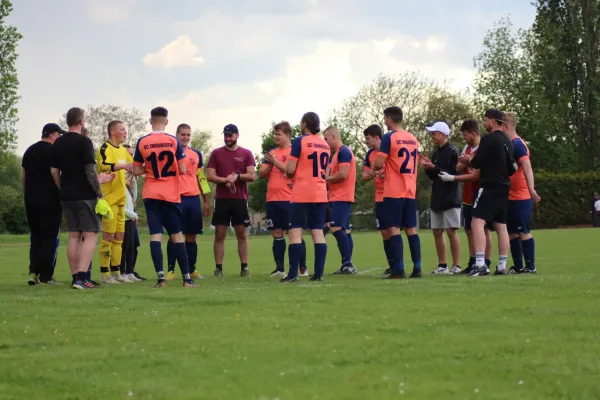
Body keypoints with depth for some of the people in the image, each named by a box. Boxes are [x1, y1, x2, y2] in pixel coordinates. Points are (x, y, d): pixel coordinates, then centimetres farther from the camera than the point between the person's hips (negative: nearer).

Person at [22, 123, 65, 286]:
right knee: (50, 237, -2)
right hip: (50, 200, -6)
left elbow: (23, 177, 16)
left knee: (36, 236, 14)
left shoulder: (29, 151, 14)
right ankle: (46, 276, -5)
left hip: (31, 199, 6)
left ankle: (33, 272, 1)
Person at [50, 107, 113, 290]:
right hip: (86, 196, -6)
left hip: (67, 197, 6)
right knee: (90, 235, -5)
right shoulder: (84, 142, -11)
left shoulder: (58, 143, 9)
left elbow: (54, 171, 11)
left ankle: (76, 277, 8)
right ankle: (81, 278, -16)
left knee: (74, 236, 10)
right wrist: (101, 196, -12)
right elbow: (91, 171, -16)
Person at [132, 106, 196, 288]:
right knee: (177, 235, 7)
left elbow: (136, 171, 3)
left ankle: (160, 278, -12)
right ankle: (187, 278, 7)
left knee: (155, 234, -2)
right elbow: (183, 170, -5)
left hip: (151, 195, 1)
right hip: (171, 194, 0)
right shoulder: (174, 141, -5)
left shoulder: (142, 142, -1)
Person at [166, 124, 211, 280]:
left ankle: (192, 269, 14)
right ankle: (170, 270, 0)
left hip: (194, 198, 4)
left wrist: (206, 201, 15)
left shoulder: (196, 154, 14)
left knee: (191, 236, 7)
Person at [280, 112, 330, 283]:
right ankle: (319, 273, -1)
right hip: (320, 195, 6)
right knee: (318, 232, 4)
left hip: (301, 195, -6)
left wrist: (288, 173, 10)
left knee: (295, 231, -4)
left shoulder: (300, 141, -8)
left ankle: (292, 274, -9)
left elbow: (290, 170, -11)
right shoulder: (325, 145, 13)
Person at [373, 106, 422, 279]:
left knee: (394, 229, -4)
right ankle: (417, 268, 5)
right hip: (410, 192, 6)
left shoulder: (389, 137, -10)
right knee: (411, 229, 9)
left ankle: (399, 270, -9)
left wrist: (376, 168, 9)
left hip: (393, 192, -6)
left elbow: (378, 164, -15)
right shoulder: (413, 138, 13)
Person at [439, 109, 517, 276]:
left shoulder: (488, 139, -9)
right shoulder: (507, 140, 15)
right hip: (504, 187, 9)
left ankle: (480, 264, -27)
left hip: (489, 187, -9)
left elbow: (477, 164, -7)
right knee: (501, 227, 10)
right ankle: (502, 266, 9)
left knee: (477, 223, -15)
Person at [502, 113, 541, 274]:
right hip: (511, 198, 9)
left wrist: (531, 189, -33)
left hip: (520, 198, -9)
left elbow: (527, 167, -24)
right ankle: (518, 267, 16)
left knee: (524, 232, -6)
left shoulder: (517, 144, -14)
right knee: (512, 232, 11)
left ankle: (530, 267, -2)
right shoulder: (510, 144, 13)